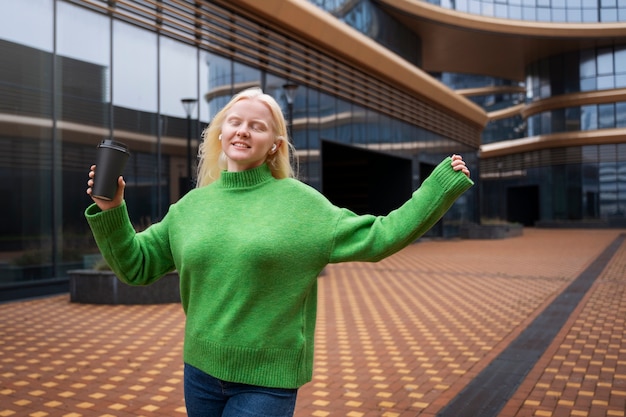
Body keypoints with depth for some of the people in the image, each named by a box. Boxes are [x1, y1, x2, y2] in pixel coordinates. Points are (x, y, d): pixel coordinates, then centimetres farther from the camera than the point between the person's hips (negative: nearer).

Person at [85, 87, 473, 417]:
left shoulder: (300, 203, -6)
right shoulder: (191, 206, 4)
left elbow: (376, 238, -7)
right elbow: (135, 264, 9)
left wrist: (442, 185, -9)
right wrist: (110, 211, -6)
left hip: (267, 382, -4)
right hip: (201, 372, 4)